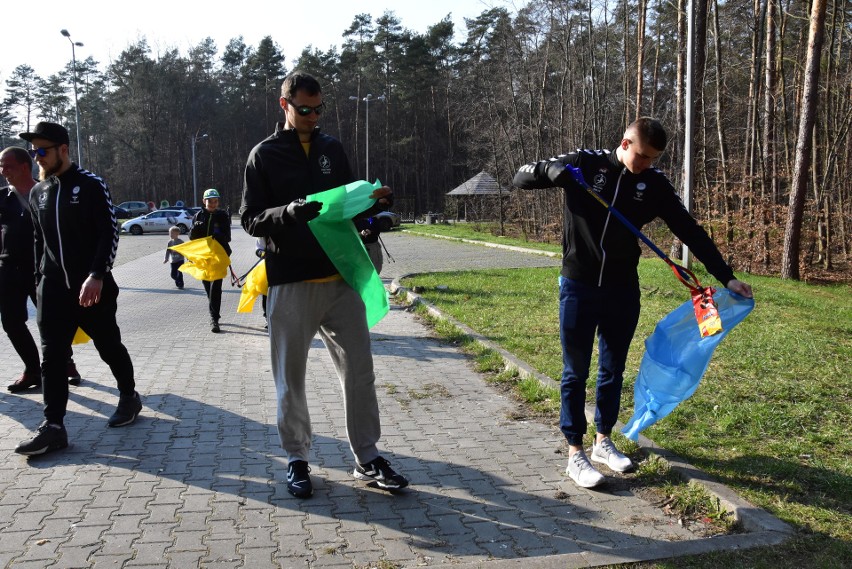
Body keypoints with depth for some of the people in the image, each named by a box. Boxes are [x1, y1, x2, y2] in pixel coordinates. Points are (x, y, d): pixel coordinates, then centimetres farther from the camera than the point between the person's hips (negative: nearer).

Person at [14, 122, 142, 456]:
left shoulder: (91, 186, -6)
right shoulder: (37, 193, 12)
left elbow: (110, 234, -12)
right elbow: (39, 241, 18)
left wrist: (96, 276, -21)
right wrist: (40, 279, 14)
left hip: (92, 286, -5)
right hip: (53, 289, 5)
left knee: (109, 347, 7)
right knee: (52, 356, -2)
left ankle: (129, 397, 28)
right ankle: (53, 426, 0)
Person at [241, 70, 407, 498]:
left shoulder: (332, 149, 12)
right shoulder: (265, 155, 1)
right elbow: (250, 219, -3)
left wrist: (374, 203, -2)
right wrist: (290, 212, -22)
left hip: (341, 279, 3)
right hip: (290, 285, -3)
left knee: (359, 371, 5)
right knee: (291, 379, 7)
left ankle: (367, 459, 18)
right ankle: (297, 459, 24)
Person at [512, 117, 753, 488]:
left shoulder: (655, 184, 0)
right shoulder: (585, 163, -5)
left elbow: (690, 231, 1)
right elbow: (521, 178, -1)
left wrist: (726, 277, -2)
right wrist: (551, 170, -23)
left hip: (623, 291, 3)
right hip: (578, 288, -3)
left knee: (613, 371, 13)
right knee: (576, 372, 3)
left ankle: (603, 442, 29)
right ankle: (575, 454, 12)